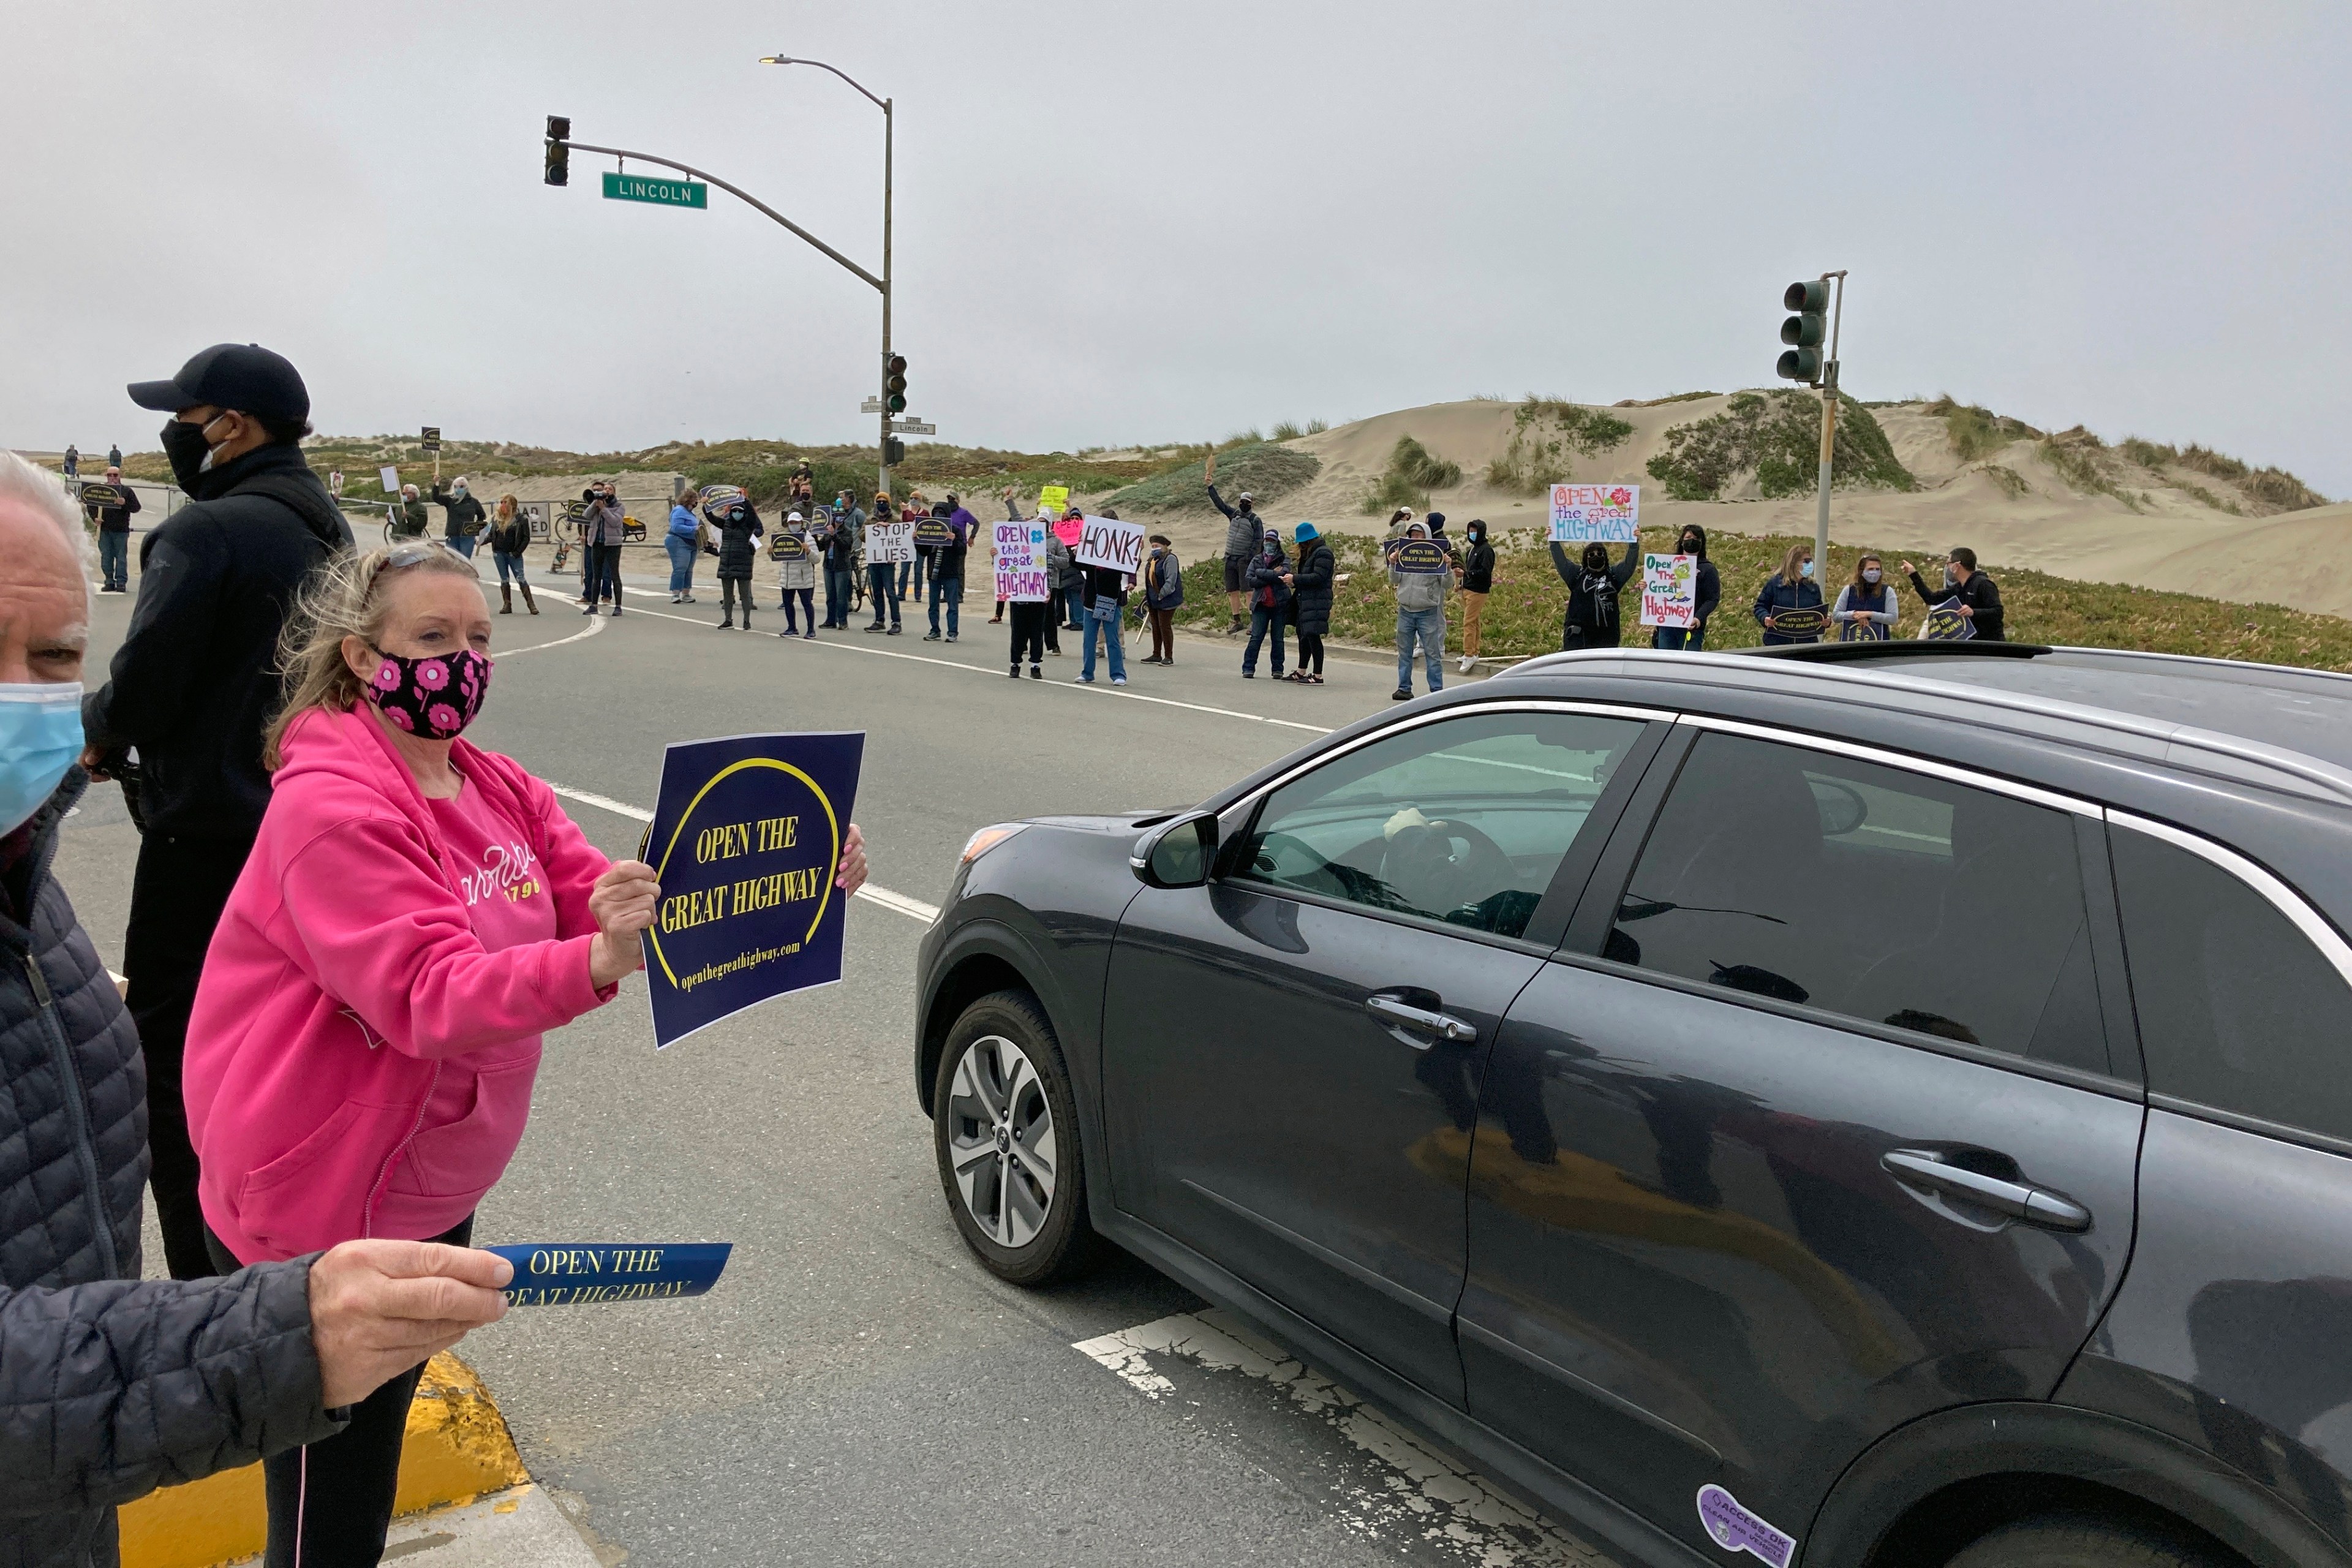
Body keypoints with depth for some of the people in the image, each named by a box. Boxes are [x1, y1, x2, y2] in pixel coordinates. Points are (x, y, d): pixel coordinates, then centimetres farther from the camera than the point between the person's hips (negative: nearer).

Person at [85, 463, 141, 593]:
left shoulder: (127, 490, 4)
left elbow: (136, 507, -1)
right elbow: (90, 505, 15)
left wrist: (124, 503, -18)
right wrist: (94, 517, -2)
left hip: (121, 530, -3)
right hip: (104, 529, 3)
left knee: (121, 557, -1)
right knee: (106, 557, 4)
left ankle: (121, 583, 2)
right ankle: (109, 582, 9)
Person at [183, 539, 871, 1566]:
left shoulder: (500, 792, 4)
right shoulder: (332, 807, -21)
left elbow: (628, 915, -2)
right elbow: (427, 998, -31)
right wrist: (590, 964, -49)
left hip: (433, 1197, 8)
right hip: (318, 1215, -8)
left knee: (382, 1435, 25)